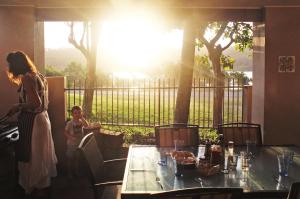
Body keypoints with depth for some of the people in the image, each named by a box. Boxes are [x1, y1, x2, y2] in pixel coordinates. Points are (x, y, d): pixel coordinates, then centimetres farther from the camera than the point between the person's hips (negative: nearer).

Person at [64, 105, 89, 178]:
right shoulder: (69, 123, -13)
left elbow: (87, 125, -16)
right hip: (71, 144, -4)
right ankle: (70, 173, 19)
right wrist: (71, 137, -25)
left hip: (79, 143, 4)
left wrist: (82, 118, -20)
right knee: (70, 159, 6)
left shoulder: (81, 122, -1)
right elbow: (66, 132, -10)